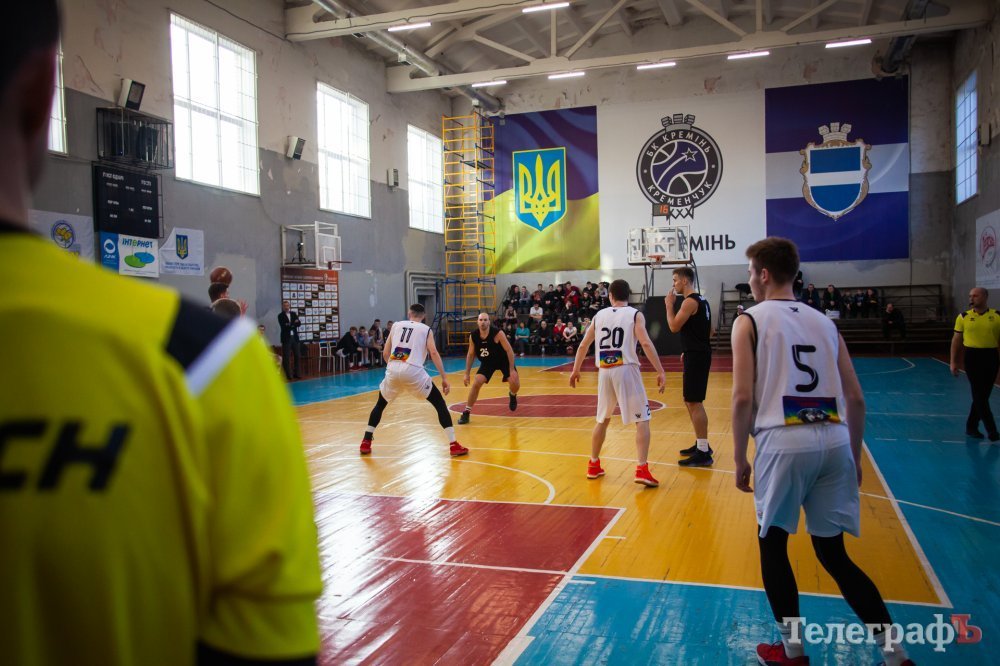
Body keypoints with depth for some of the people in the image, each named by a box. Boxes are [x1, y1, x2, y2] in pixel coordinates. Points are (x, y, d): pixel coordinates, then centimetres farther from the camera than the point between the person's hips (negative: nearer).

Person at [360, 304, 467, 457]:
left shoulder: (396, 325, 22)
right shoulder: (426, 329, 15)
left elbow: (385, 354, 20)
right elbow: (433, 353, 0)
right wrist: (444, 378, -1)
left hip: (393, 370, 3)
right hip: (413, 371, -3)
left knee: (380, 404, 27)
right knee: (439, 403, 10)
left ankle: (365, 443, 25)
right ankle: (453, 445, 3)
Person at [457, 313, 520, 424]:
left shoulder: (498, 333, -29)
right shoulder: (473, 335, -17)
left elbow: (509, 351, -21)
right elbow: (470, 355, -3)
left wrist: (512, 370, -24)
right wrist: (467, 374, -4)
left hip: (503, 360, -2)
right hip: (487, 362, 2)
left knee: (515, 384, -15)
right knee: (476, 384, -14)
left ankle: (512, 396, 24)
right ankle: (466, 413, -4)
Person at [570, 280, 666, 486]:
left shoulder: (600, 315, 11)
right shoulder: (635, 314, 0)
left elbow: (583, 345, 14)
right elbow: (646, 343, -14)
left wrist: (575, 370, 25)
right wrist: (660, 372, -13)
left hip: (605, 371, 4)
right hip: (626, 370, -4)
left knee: (603, 419, 20)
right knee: (642, 420, 2)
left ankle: (593, 465, 27)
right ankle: (642, 469, -9)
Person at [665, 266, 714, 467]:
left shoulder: (690, 301, -15)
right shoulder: (700, 300, 16)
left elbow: (674, 327, -17)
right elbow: (708, 331, 21)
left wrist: (669, 304, -5)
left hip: (696, 356, -10)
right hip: (699, 354, 10)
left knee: (694, 402, -9)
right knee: (691, 401, 17)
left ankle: (703, 453, -7)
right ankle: (701, 444, 25)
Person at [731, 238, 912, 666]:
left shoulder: (750, 321, 2)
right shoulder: (823, 321, 16)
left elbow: (743, 398, -7)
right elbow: (856, 400, 14)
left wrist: (740, 460, 1)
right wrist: (854, 457, 23)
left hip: (783, 441, -5)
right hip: (834, 441, 5)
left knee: (773, 545, 15)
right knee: (833, 553, 17)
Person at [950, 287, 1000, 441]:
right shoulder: (963, 317, 2)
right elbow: (956, 340, 6)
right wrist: (953, 362, 3)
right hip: (972, 356, -1)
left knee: (983, 395, 8)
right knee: (979, 395, -3)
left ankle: (971, 427, 21)